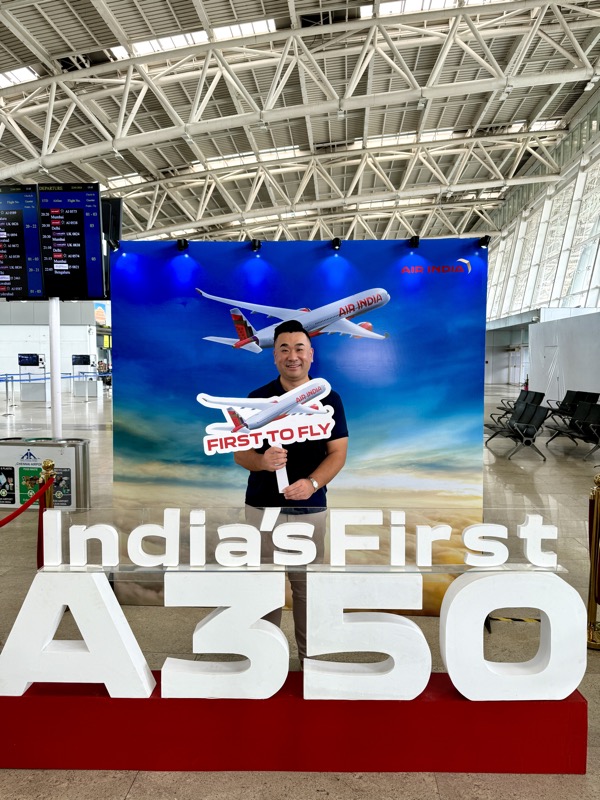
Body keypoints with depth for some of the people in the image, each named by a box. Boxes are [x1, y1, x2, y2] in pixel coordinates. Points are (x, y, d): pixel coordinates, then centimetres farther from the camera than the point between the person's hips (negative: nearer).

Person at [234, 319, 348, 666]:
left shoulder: (329, 399, -1)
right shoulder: (257, 399, -1)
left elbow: (338, 453, -4)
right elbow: (240, 453, -1)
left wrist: (312, 483, -23)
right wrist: (262, 460, -25)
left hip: (311, 509, 0)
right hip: (263, 508, 1)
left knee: (307, 585, 10)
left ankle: (310, 654, 30)